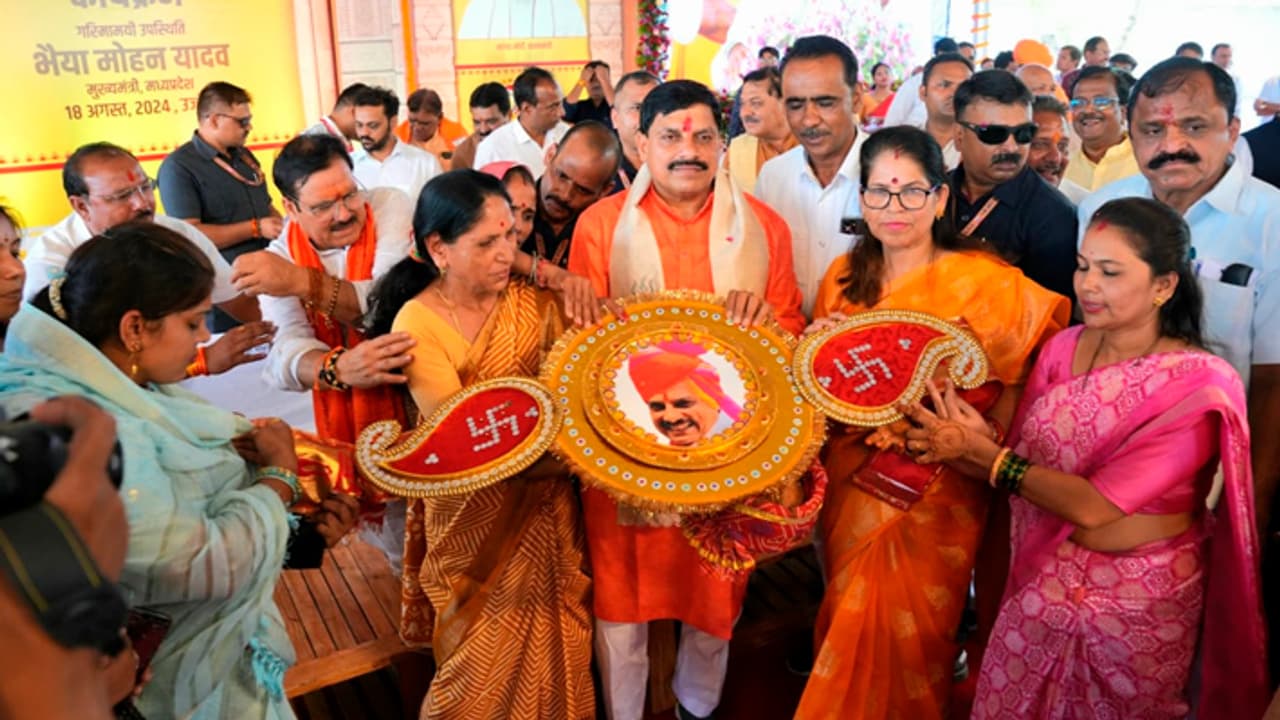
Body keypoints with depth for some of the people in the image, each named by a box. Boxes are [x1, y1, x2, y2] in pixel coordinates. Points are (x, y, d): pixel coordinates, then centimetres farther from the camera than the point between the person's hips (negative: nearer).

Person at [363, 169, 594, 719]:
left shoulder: (533, 298, -6)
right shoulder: (416, 324, -18)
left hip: (547, 503, 4)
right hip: (475, 514, -3)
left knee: (553, 641, 20)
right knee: (489, 654, 14)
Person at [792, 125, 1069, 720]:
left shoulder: (986, 281, -12)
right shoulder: (844, 276, 2)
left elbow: (1026, 378, -12)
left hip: (934, 498, -4)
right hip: (850, 488, 4)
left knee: (904, 634, 8)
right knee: (850, 625, 19)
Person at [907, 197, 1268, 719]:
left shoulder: (1199, 385, -20)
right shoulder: (1063, 348, -5)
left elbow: (1094, 505, -25)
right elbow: (1023, 465, -4)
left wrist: (979, 451, -22)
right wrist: (972, 440, -24)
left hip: (1139, 599, -4)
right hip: (1044, 582, 4)